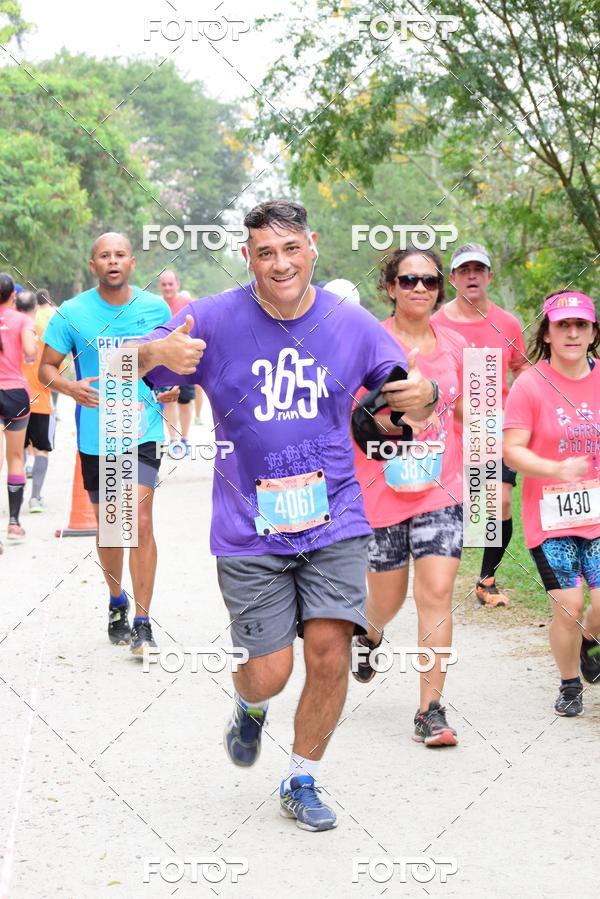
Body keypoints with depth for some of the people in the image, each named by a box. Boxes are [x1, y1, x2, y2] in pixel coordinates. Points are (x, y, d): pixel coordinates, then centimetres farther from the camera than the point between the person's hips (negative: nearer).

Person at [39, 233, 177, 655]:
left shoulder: (155, 308, 1)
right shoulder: (73, 312, -2)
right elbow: (47, 367, 3)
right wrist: (70, 387, -18)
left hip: (142, 433, -1)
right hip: (95, 435, 1)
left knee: (141, 523, -12)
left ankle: (143, 622, -4)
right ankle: (117, 602, 37)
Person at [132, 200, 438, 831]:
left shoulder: (352, 325, 2)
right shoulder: (215, 320, -4)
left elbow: (404, 395, 12)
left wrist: (423, 394, -14)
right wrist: (155, 353, -29)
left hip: (335, 522, 1)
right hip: (250, 532, -1)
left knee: (329, 652, -9)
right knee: (268, 673, -2)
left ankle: (301, 783, 16)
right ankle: (250, 708, 38)